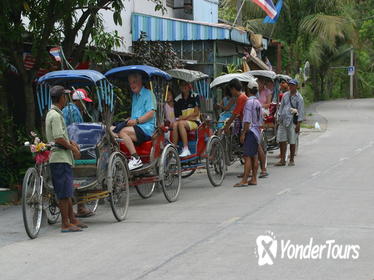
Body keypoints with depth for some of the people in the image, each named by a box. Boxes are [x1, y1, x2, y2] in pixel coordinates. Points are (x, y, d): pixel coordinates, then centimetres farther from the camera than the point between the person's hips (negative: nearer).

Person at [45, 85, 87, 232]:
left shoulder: (53, 114, 17)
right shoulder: (56, 115, -16)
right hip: (60, 158, -10)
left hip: (63, 158, 10)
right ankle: (65, 224, -5)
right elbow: (59, 139, -21)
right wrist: (73, 148, -10)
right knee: (64, 193, -7)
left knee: (67, 192, 15)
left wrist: (71, 142, 13)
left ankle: (72, 219, 22)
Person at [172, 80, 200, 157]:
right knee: (175, 124, -30)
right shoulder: (178, 99, 10)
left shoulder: (195, 96, 2)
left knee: (181, 123, -33)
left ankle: (186, 149, -37)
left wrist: (183, 118, -11)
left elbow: (196, 113, -4)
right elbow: (177, 116, 5)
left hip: (195, 123, -3)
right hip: (184, 122, 3)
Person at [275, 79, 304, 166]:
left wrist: (298, 125, -11)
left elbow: (300, 112, -6)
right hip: (283, 121, 4)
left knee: (292, 141, 2)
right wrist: (279, 118, 11)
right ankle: (282, 160, 6)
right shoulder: (285, 95, 11)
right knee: (282, 140, 1)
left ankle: (291, 160, 13)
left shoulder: (299, 98, -3)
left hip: (292, 121, -4)